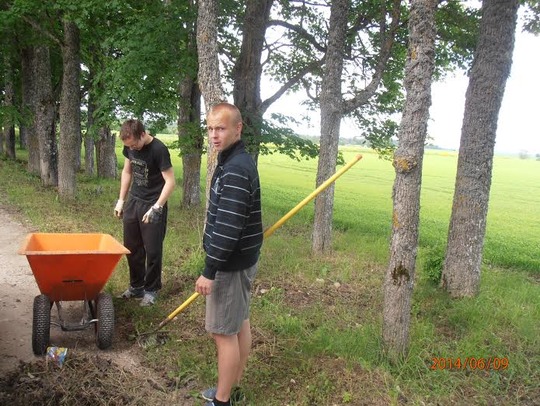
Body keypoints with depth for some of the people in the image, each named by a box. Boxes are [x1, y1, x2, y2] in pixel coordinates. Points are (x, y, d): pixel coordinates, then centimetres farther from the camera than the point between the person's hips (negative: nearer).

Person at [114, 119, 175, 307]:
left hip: (153, 205, -7)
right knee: (131, 248, 13)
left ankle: (151, 290, 16)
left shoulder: (159, 150, -21)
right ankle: (136, 286, 28)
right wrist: (121, 200, 11)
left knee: (152, 250, 1)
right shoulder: (129, 146, -1)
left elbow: (170, 181, -20)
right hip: (133, 202, 7)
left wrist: (156, 208, -25)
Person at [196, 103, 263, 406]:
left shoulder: (235, 169, -23)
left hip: (231, 264, -10)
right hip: (242, 259, 10)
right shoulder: (238, 161, 9)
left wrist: (209, 271, -22)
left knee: (224, 332, 1)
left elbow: (228, 227, -27)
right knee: (240, 324, 18)